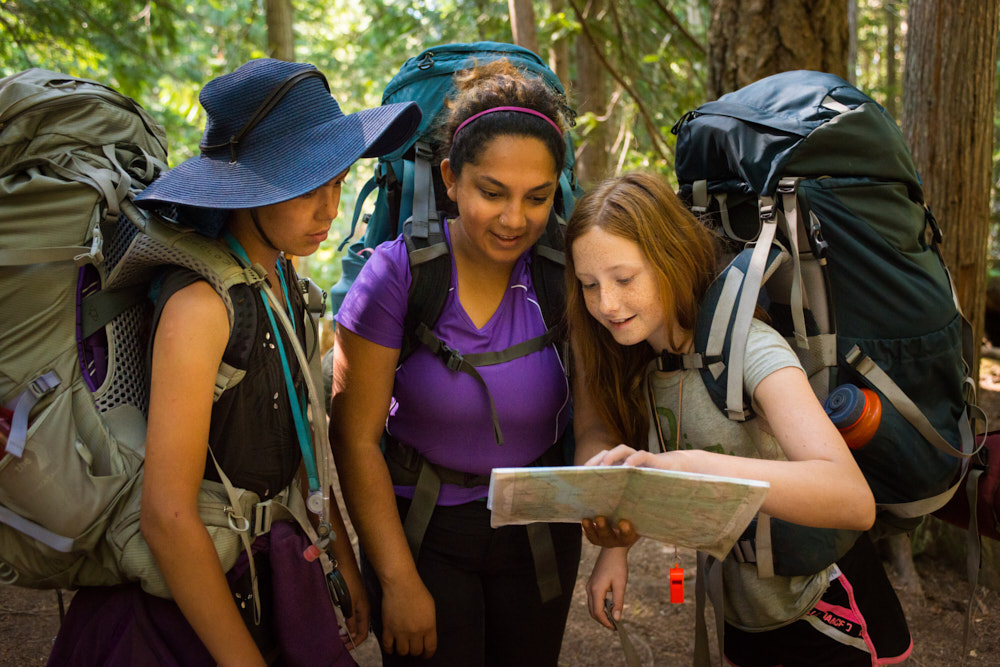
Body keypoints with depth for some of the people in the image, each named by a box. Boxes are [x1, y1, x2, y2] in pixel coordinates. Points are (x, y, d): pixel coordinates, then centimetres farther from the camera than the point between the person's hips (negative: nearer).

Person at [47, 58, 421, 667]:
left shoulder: (283, 278, 1)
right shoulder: (202, 303, -25)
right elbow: (167, 517, -26)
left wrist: (345, 559, 12)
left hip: (272, 566, 8)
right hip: (192, 593, -7)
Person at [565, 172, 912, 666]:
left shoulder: (747, 349, -27)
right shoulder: (638, 360, -6)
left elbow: (854, 500, -41)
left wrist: (686, 464, -51)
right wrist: (616, 542, -12)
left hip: (821, 616, -5)